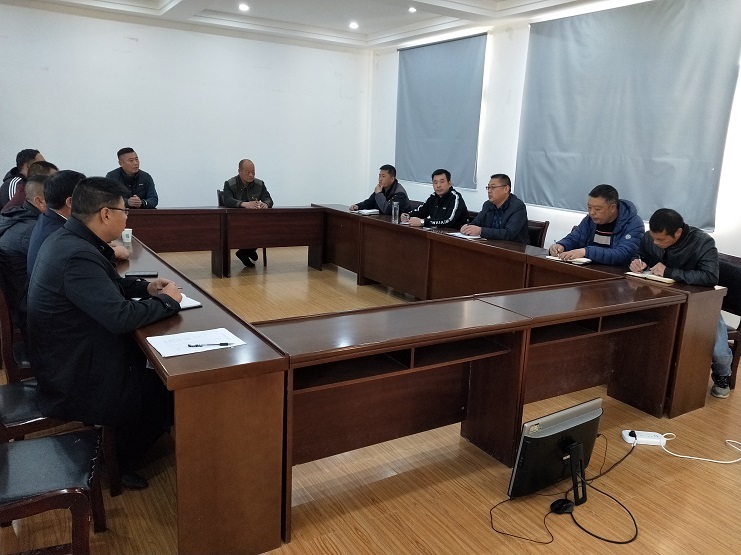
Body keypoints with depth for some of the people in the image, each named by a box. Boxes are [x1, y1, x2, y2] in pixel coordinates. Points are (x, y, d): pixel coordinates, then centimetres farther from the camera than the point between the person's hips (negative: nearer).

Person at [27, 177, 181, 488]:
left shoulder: (66, 240, 3)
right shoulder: (77, 255, -30)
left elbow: (106, 287, 17)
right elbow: (121, 316, -35)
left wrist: (146, 287, 2)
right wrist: (167, 300, -19)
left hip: (69, 362, 10)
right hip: (77, 385, -10)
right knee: (173, 392, 4)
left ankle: (116, 445, 31)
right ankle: (119, 462, 25)